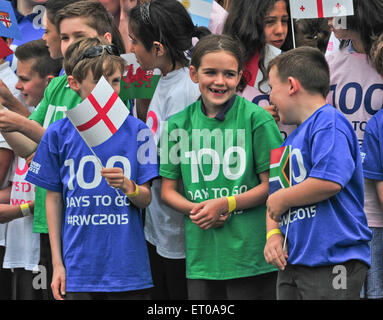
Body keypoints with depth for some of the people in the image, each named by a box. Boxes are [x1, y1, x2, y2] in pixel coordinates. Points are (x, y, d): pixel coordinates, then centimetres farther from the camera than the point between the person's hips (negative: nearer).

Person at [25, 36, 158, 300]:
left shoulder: (136, 130, 2)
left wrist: (129, 187, -19)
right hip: (79, 269, 0)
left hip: (129, 269, 0)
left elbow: (147, 199, 4)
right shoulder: (58, 134, 3)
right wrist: (57, 263, 6)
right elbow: (54, 198, 9)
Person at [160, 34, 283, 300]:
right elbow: (168, 190, 11)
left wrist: (226, 204, -12)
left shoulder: (257, 119, -3)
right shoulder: (179, 125, 7)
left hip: (251, 255, -3)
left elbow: (273, 185, -4)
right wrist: (194, 209, -8)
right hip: (200, 256, 3)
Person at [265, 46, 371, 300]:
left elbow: (330, 181, -24)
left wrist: (282, 199, -9)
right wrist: (274, 234, 2)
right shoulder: (291, 140, 20)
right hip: (292, 262, 9)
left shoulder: (329, 122, -9)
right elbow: (275, 200, 23)